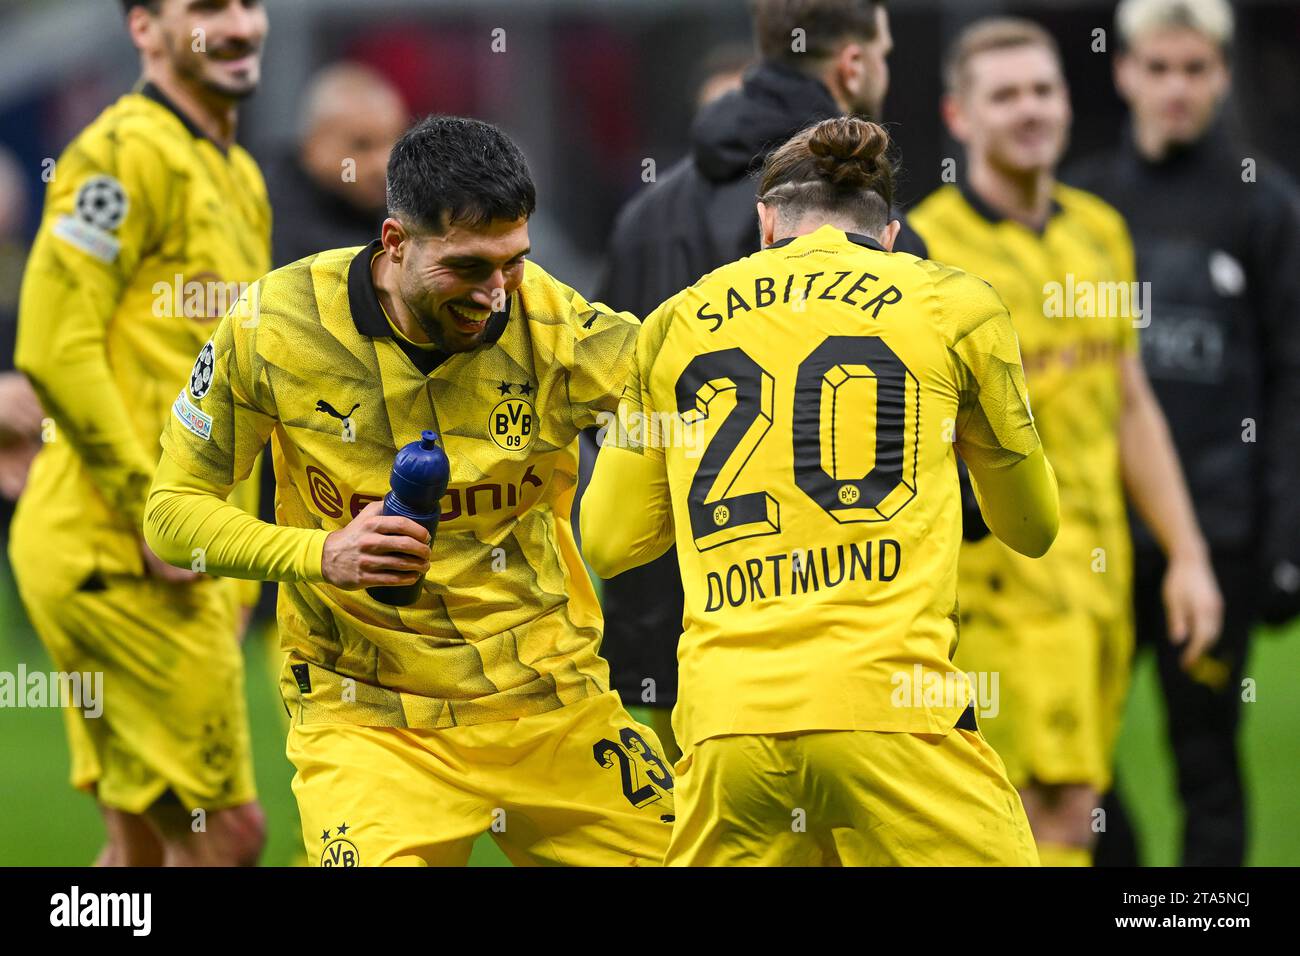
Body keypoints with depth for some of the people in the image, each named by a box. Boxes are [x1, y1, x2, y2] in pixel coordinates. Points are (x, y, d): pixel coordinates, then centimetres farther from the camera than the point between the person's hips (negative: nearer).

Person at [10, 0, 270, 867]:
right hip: (118, 556, -9)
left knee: (147, 842, 11)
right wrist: (152, 513, -19)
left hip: (182, 560, 9)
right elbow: (55, 350, -19)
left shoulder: (240, 178, 19)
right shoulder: (128, 154, -11)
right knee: (223, 834, -9)